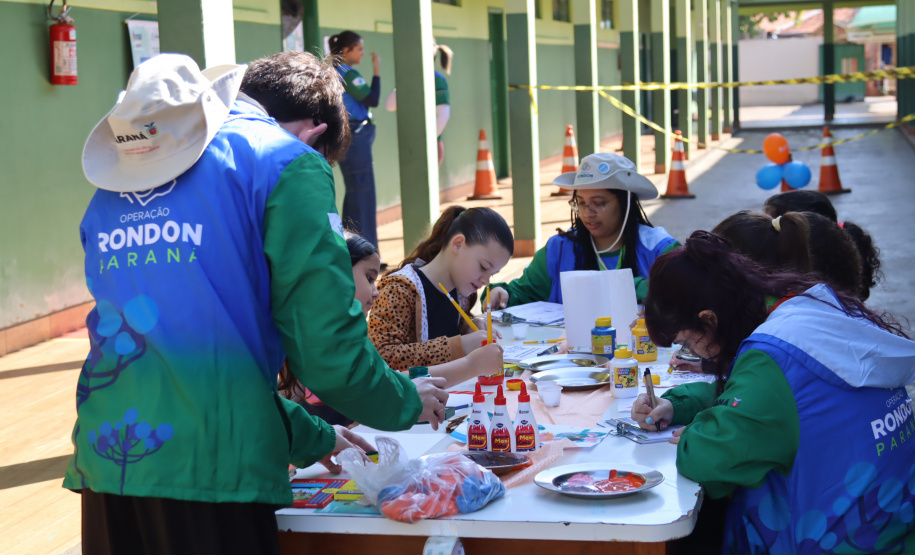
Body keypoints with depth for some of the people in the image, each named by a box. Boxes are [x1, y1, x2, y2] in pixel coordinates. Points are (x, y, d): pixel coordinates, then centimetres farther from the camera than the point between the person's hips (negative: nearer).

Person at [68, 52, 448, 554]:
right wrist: (406, 402, 12)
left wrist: (309, 437, 30)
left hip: (103, 463, 6)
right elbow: (326, 346, -11)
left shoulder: (112, 190, 18)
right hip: (213, 473, -6)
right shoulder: (289, 162, -4)